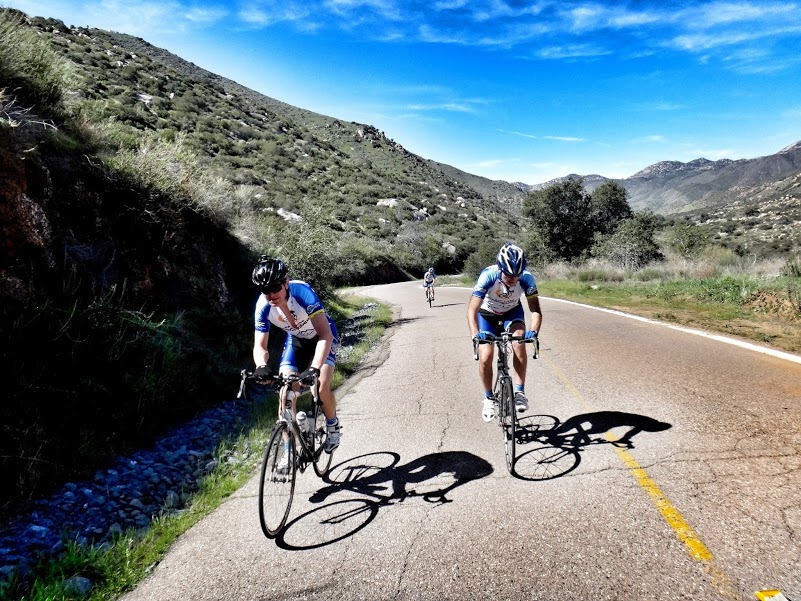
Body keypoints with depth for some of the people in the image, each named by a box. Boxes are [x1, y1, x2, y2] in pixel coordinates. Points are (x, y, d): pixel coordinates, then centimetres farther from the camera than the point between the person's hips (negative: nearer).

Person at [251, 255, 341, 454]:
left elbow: (325, 335, -42)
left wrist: (314, 369, -55)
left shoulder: (302, 292, -36)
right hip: (296, 340, 4)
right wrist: (261, 366, -44)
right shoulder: (263, 306, -24)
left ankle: (332, 424, 13)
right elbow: (260, 346, -21)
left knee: (321, 388, -20)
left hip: (323, 338, -3)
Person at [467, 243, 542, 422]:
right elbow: (472, 310, -37)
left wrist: (533, 331, -46)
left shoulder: (527, 278, -29)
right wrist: (475, 334, -54)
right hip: (487, 315, -1)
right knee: (485, 357, -15)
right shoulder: (488, 276, -35)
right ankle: (488, 398, 8)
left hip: (512, 312, 1)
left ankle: (520, 392, -12)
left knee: (519, 345, -26)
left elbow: (535, 310, -27)